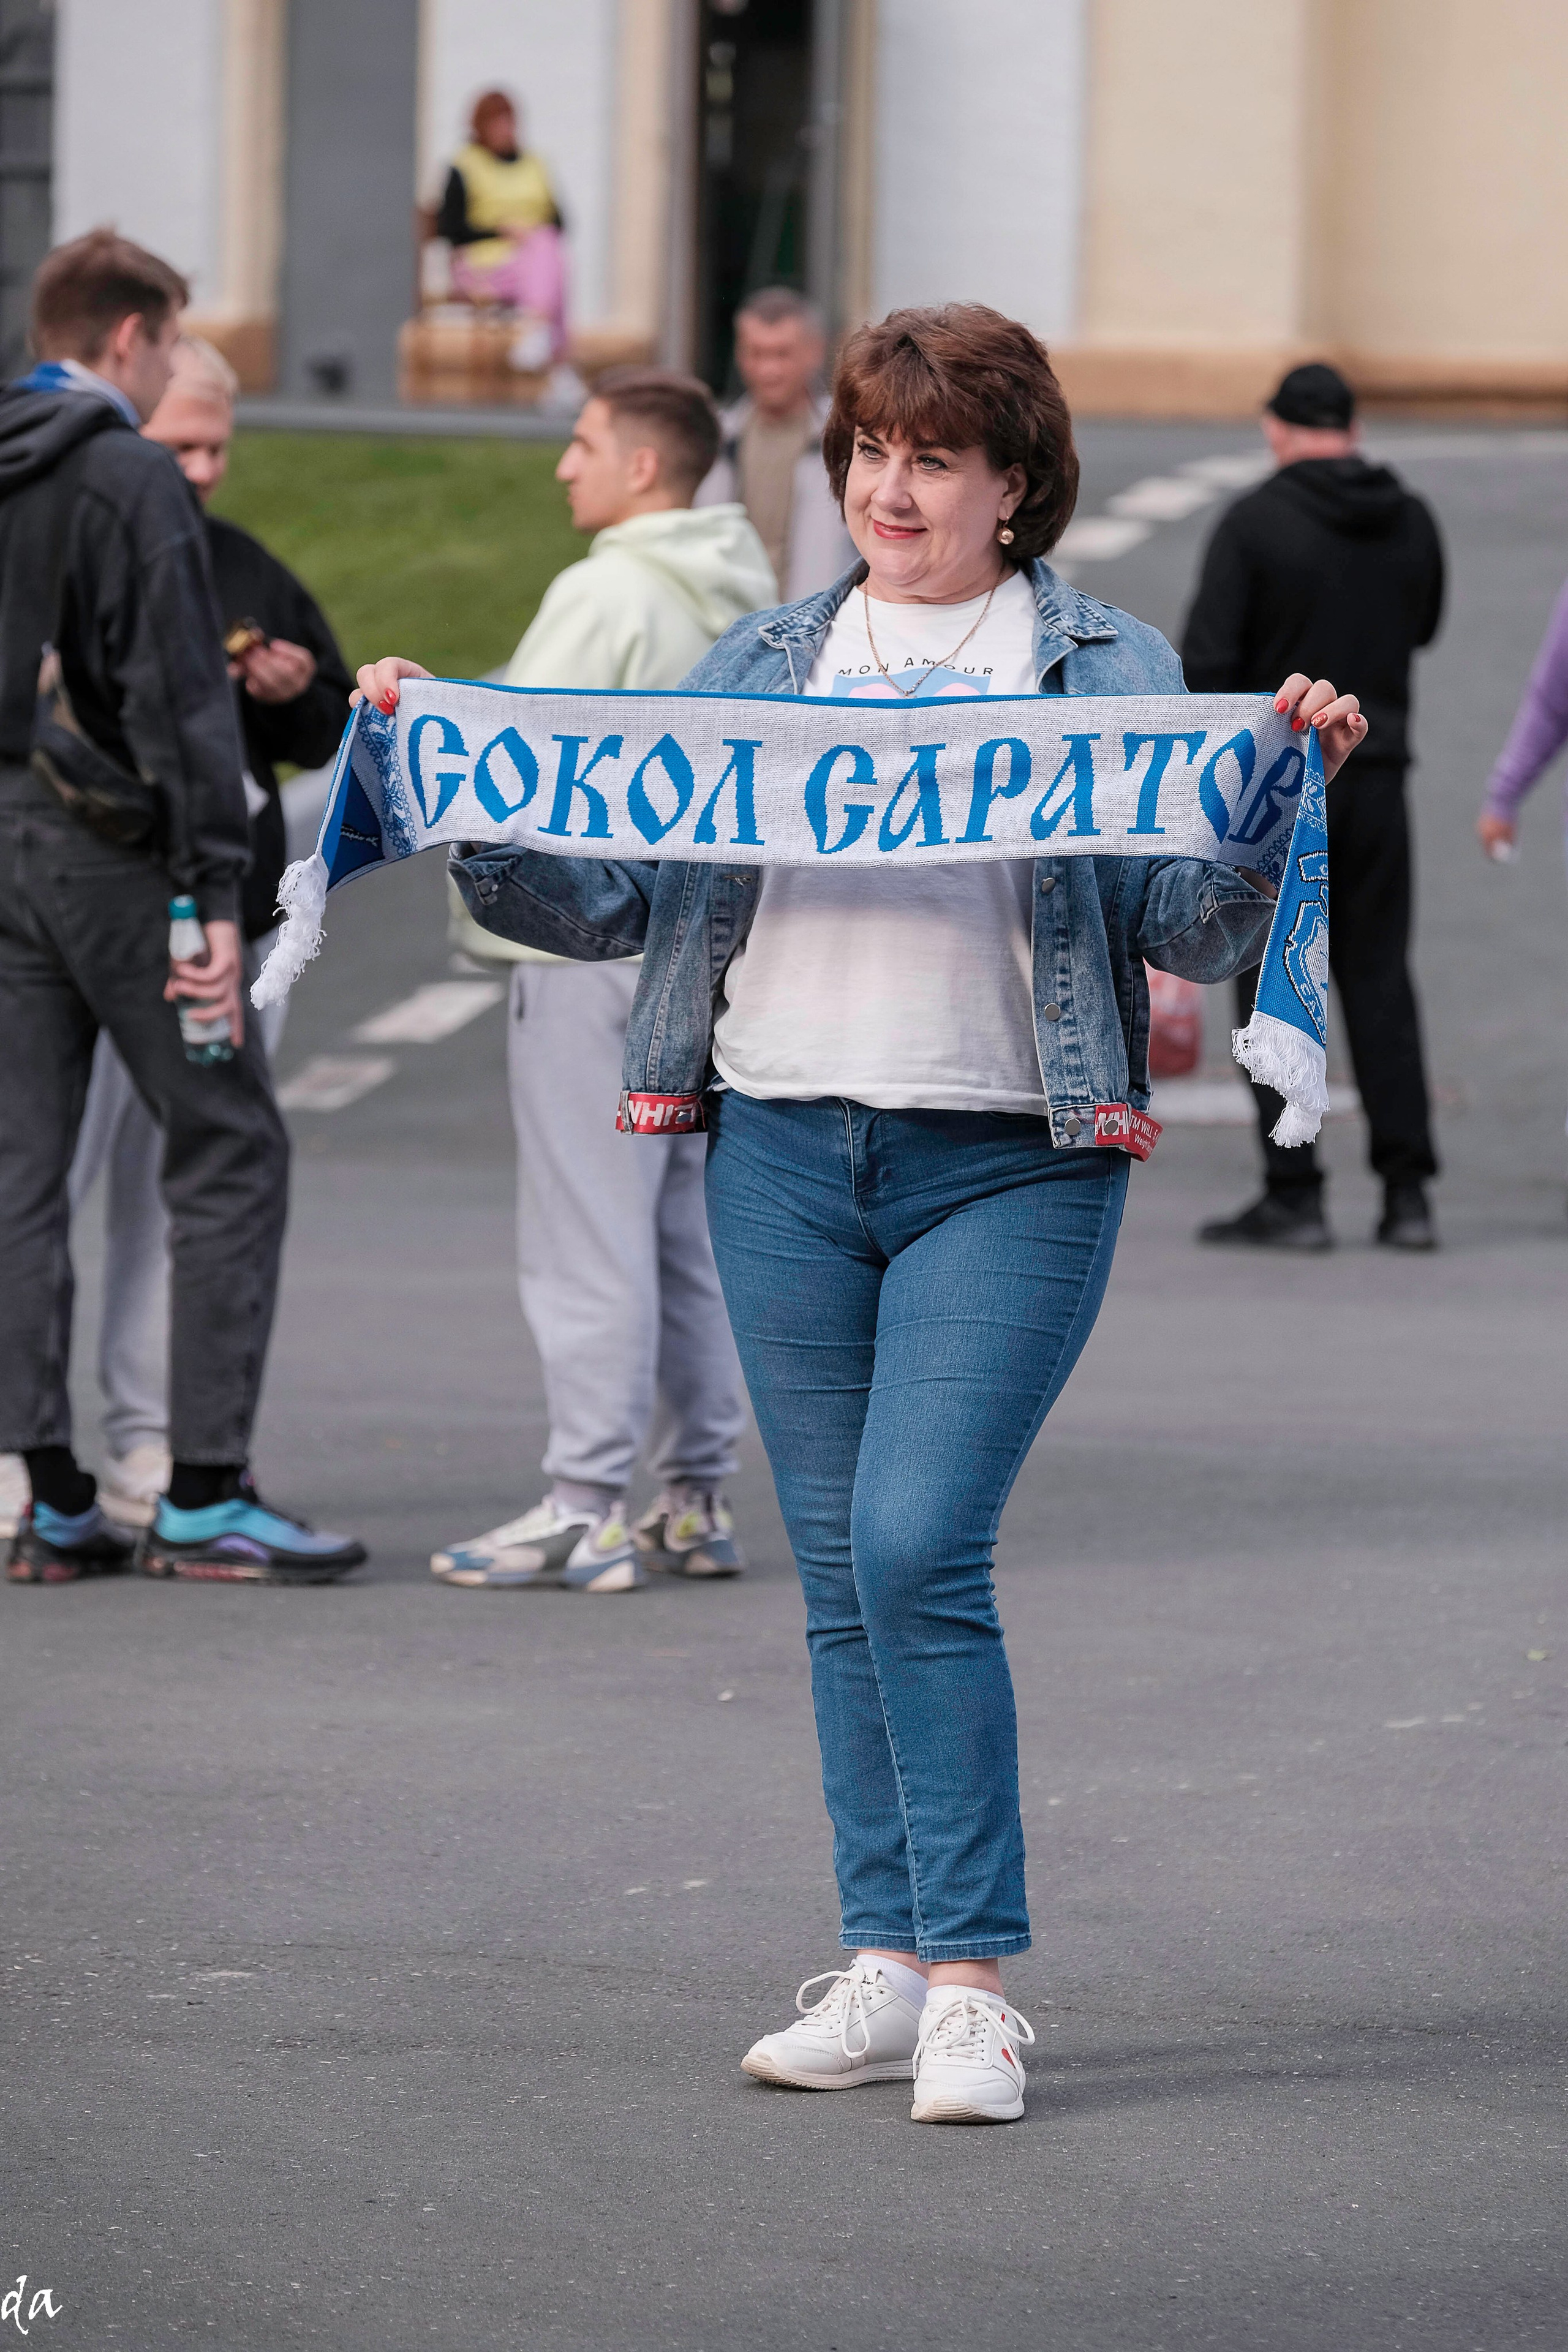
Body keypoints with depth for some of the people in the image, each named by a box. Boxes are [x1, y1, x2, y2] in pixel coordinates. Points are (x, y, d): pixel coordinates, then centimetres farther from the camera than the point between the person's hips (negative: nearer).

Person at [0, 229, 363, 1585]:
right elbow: (180, 697, -15)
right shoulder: (132, 480, -11)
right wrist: (217, 894, -16)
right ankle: (205, 1496, -4)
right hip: (111, 854, -7)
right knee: (230, 1147, 0)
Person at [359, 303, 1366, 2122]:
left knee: (918, 1548, -14)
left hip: (1008, 1166, -4)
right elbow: (607, 894, 13)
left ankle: (972, 1983, -9)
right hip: (785, 1153, 4)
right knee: (841, 1572, 7)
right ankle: (886, 1968, 14)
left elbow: (1196, 930, -3)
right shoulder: (759, 666, 14)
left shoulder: (1113, 671, 5)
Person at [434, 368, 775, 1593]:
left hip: (598, 941, -8)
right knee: (690, 1228, 13)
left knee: (589, 1233, -6)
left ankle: (587, 1510, -7)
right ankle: (698, 1500, 16)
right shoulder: (750, 600, 12)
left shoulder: (607, 595, -14)